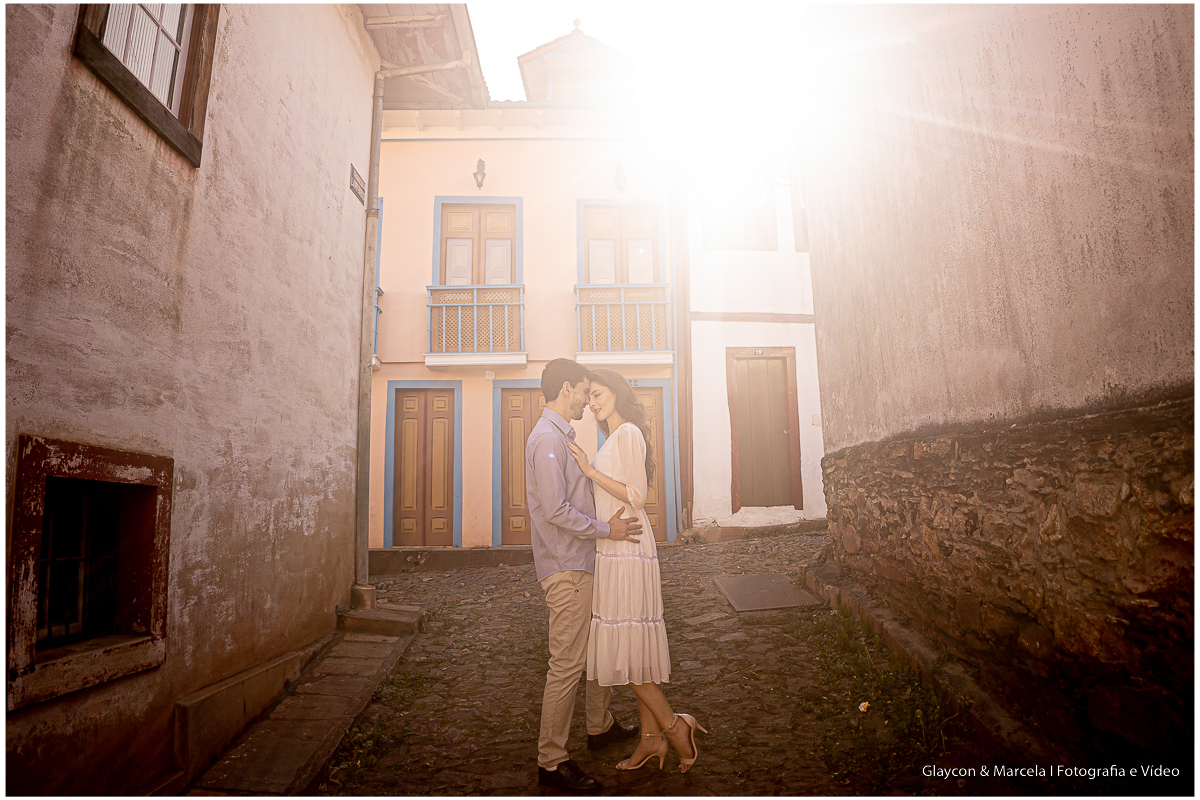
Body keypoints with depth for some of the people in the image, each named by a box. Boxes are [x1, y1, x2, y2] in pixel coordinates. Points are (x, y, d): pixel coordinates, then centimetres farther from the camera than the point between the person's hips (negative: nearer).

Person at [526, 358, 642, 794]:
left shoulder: (561, 436, 16)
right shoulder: (547, 438, -17)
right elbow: (555, 509, -24)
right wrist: (605, 530, -16)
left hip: (582, 564, 11)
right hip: (565, 568, -10)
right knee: (567, 663, -3)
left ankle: (600, 726, 37)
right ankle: (552, 761, 10)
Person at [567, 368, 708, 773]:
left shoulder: (628, 433, -11)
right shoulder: (615, 437, 18)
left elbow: (636, 497, -18)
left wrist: (590, 470, -19)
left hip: (625, 550, -10)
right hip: (616, 552, 10)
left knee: (624, 646, -4)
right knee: (631, 645, 12)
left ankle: (673, 725, 10)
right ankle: (651, 738, 21)